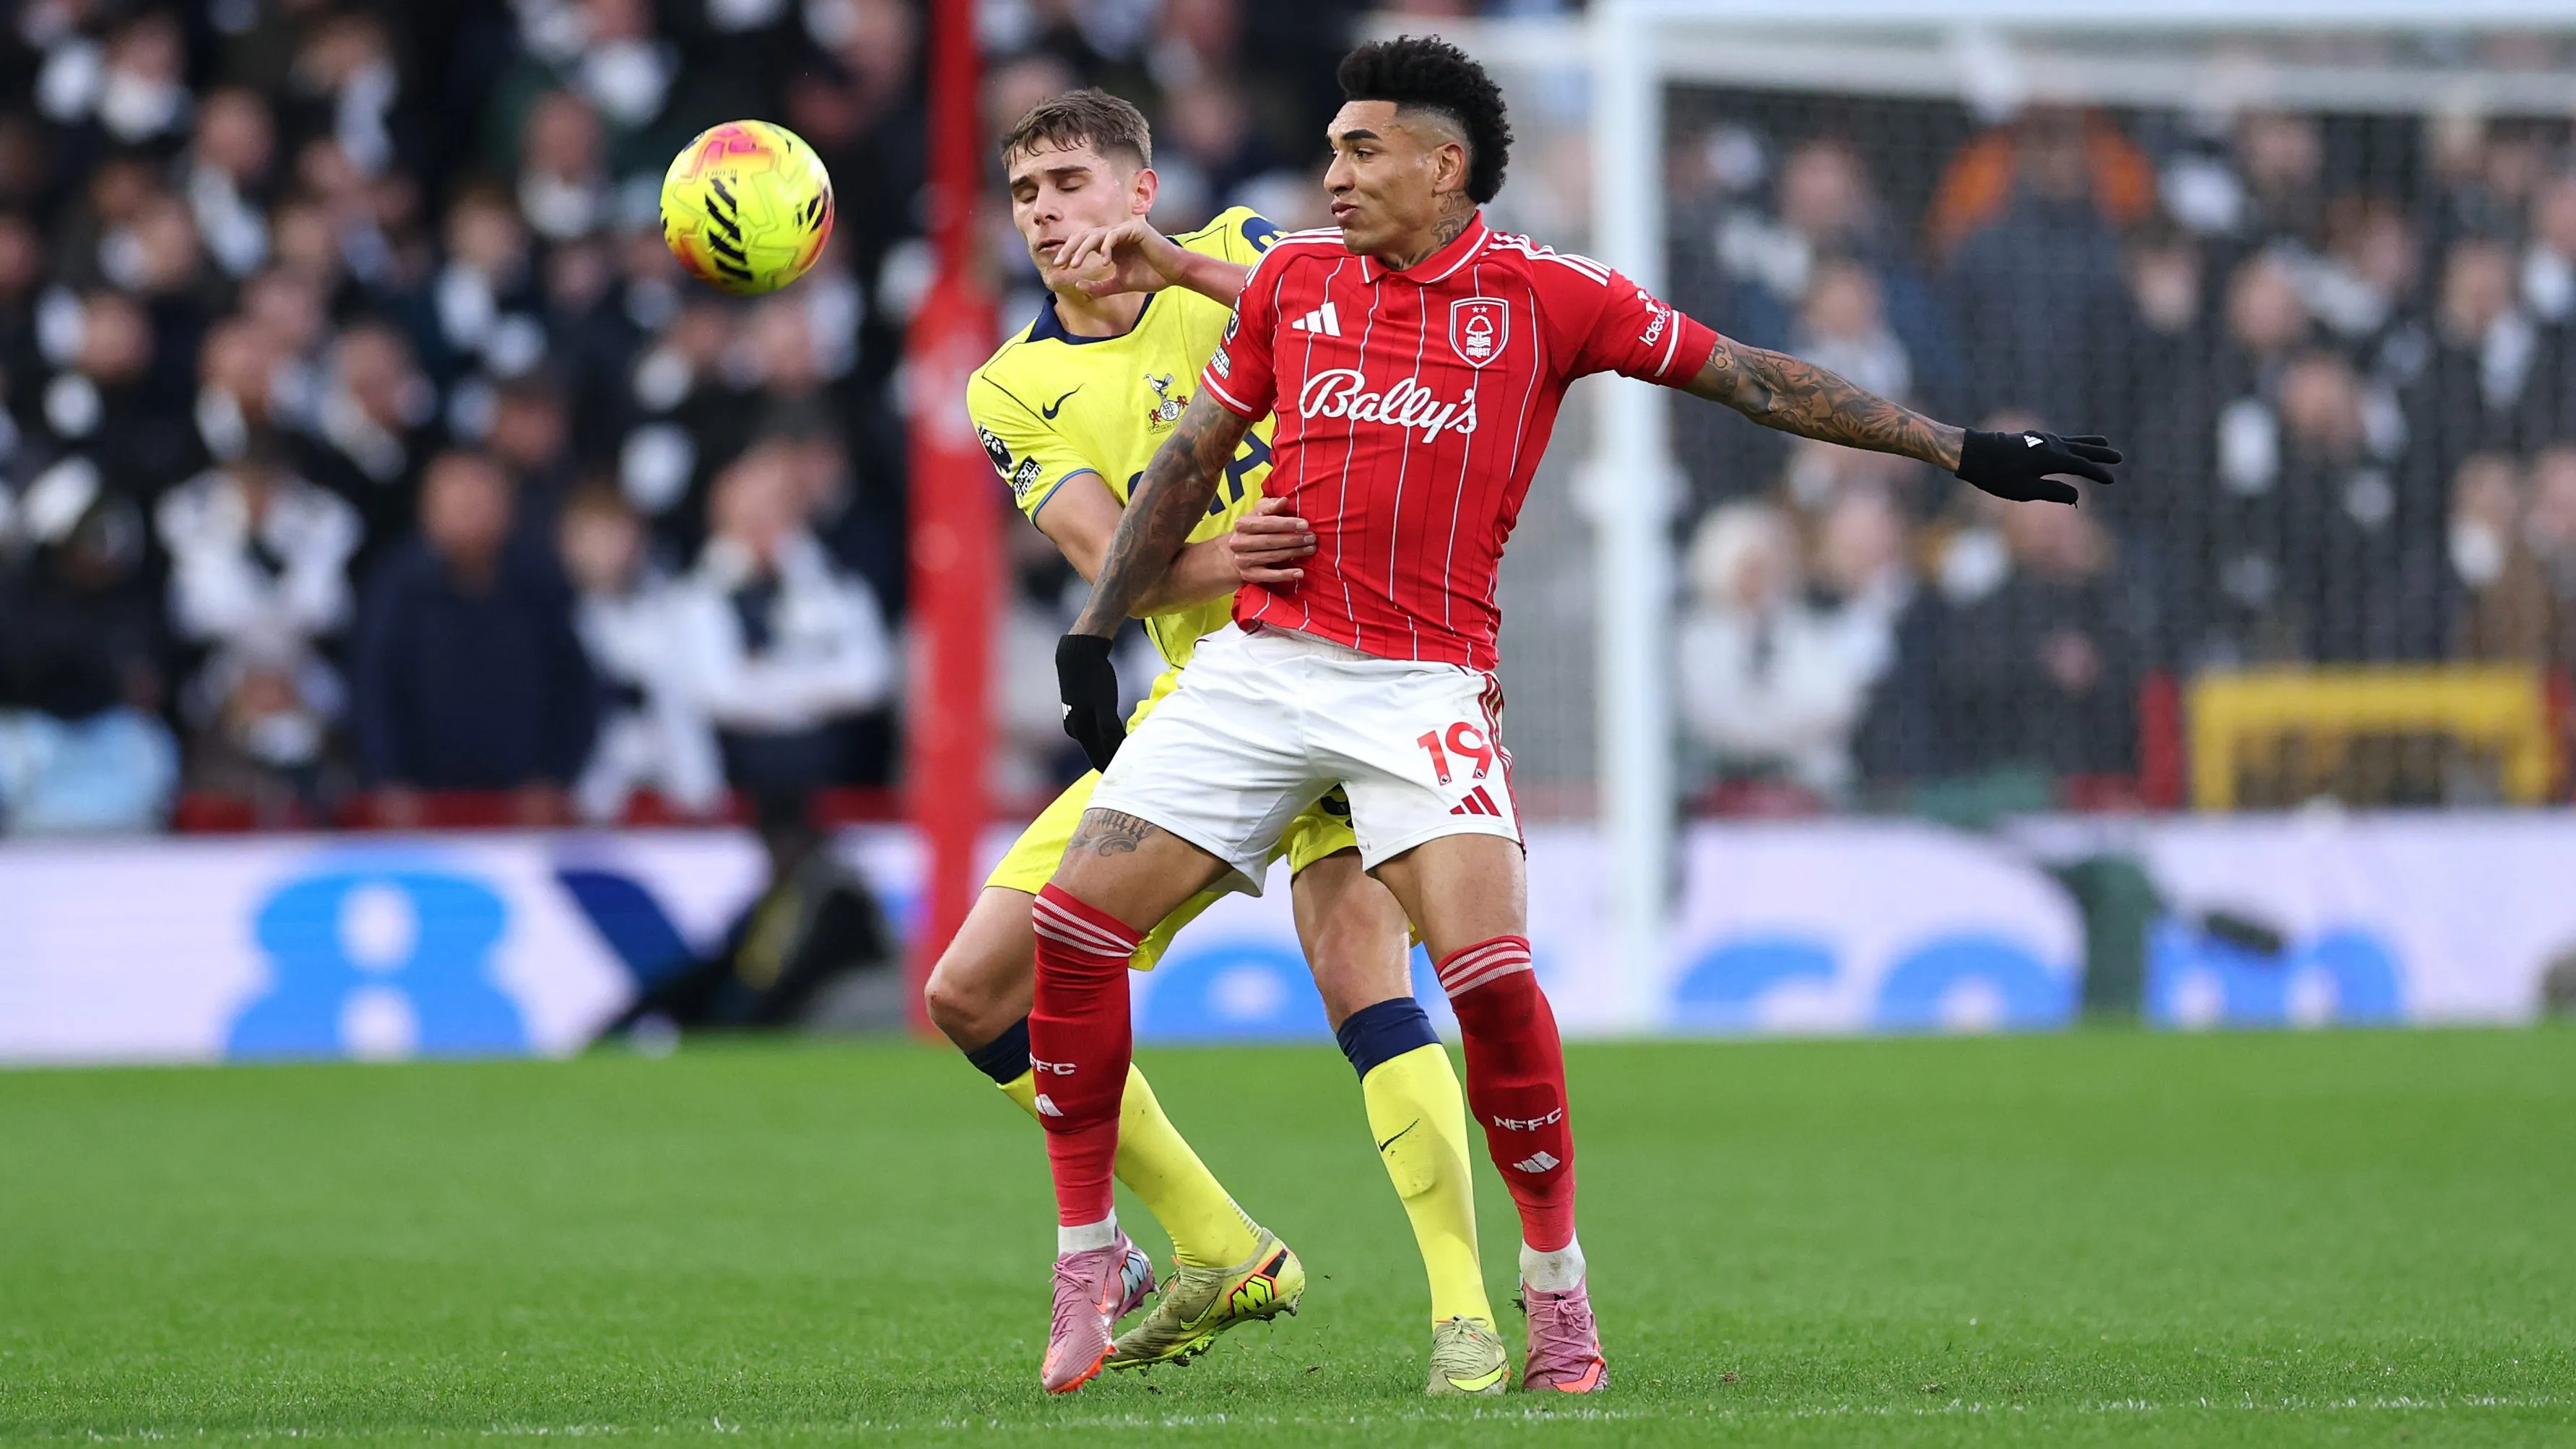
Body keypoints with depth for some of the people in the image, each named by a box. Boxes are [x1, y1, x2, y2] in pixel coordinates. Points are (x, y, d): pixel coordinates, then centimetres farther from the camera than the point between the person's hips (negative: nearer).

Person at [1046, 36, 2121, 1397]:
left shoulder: (1543, 296, -1)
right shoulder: (1292, 279, 8)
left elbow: (1753, 379, 3)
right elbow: (1187, 463, 17)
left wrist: (1962, 450, 0)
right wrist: (1095, 633, 13)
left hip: (1424, 684, -3)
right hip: (1256, 661, 3)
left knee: (1488, 968, -21)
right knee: (1077, 921, -8)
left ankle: (1556, 1288, -3)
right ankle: (1087, 1260, 7)